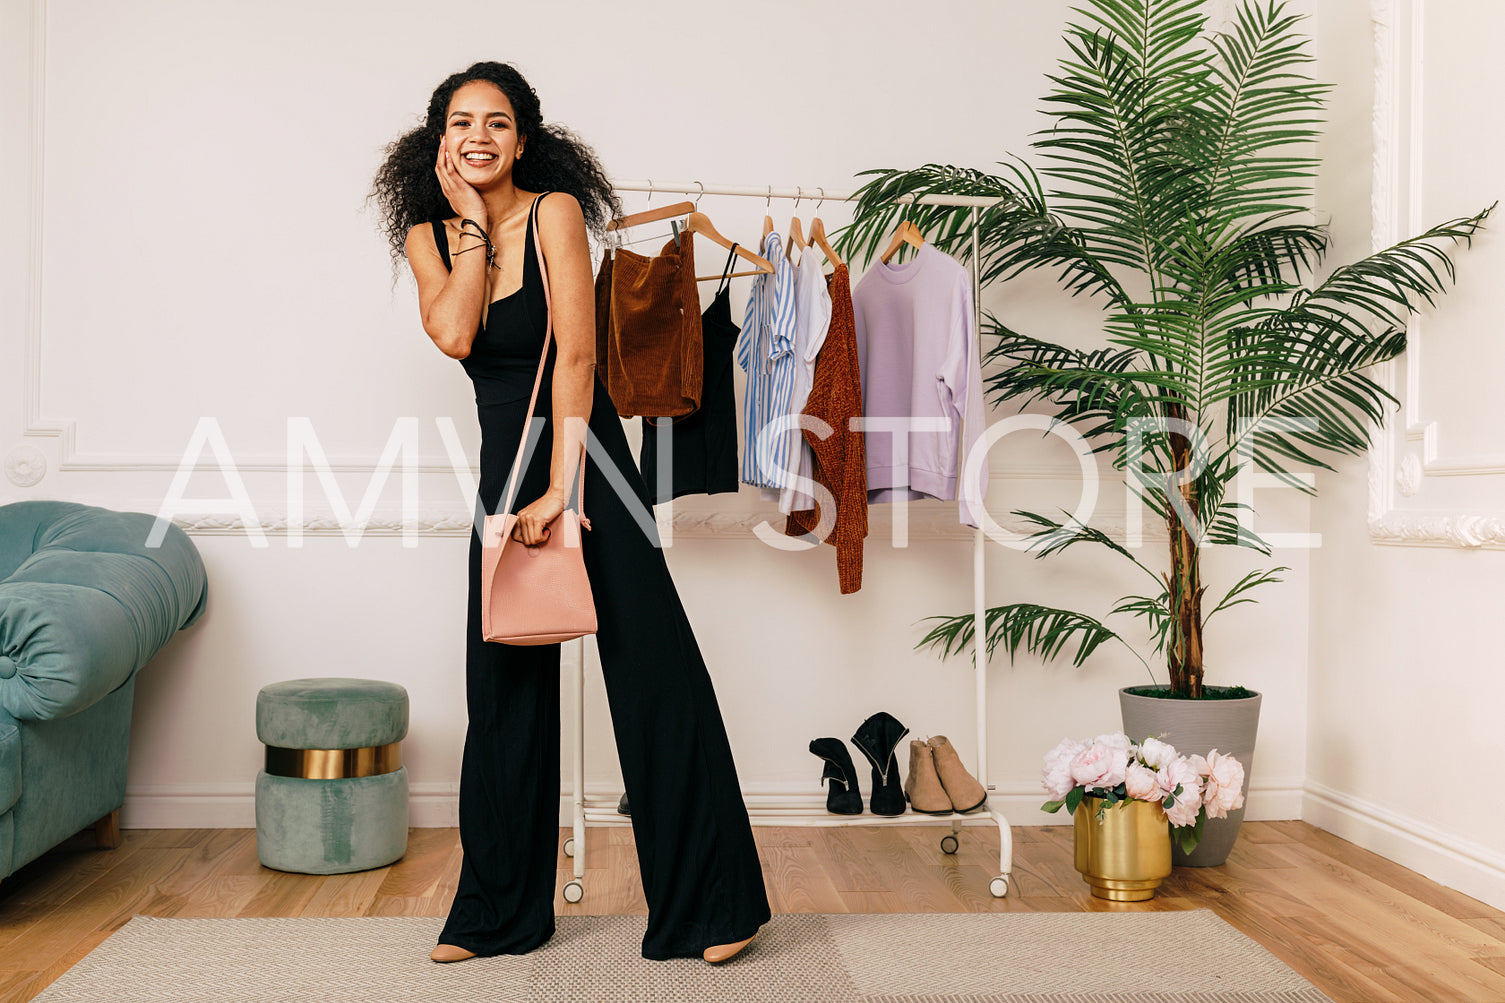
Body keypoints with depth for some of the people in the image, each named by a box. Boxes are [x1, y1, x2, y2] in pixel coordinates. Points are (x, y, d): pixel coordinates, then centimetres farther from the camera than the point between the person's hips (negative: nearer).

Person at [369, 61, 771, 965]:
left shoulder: (556, 210, -8)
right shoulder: (428, 235, 6)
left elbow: (575, 351, -16)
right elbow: (453, 333, -13)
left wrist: (561, 484, -21)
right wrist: (470, 225, -8)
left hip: (584, 449, -5)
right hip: (503, 459, 5)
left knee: (653, 669, -6)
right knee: (504, 681, 9)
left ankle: (712, 905, 4)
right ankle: (501, 911, 22)